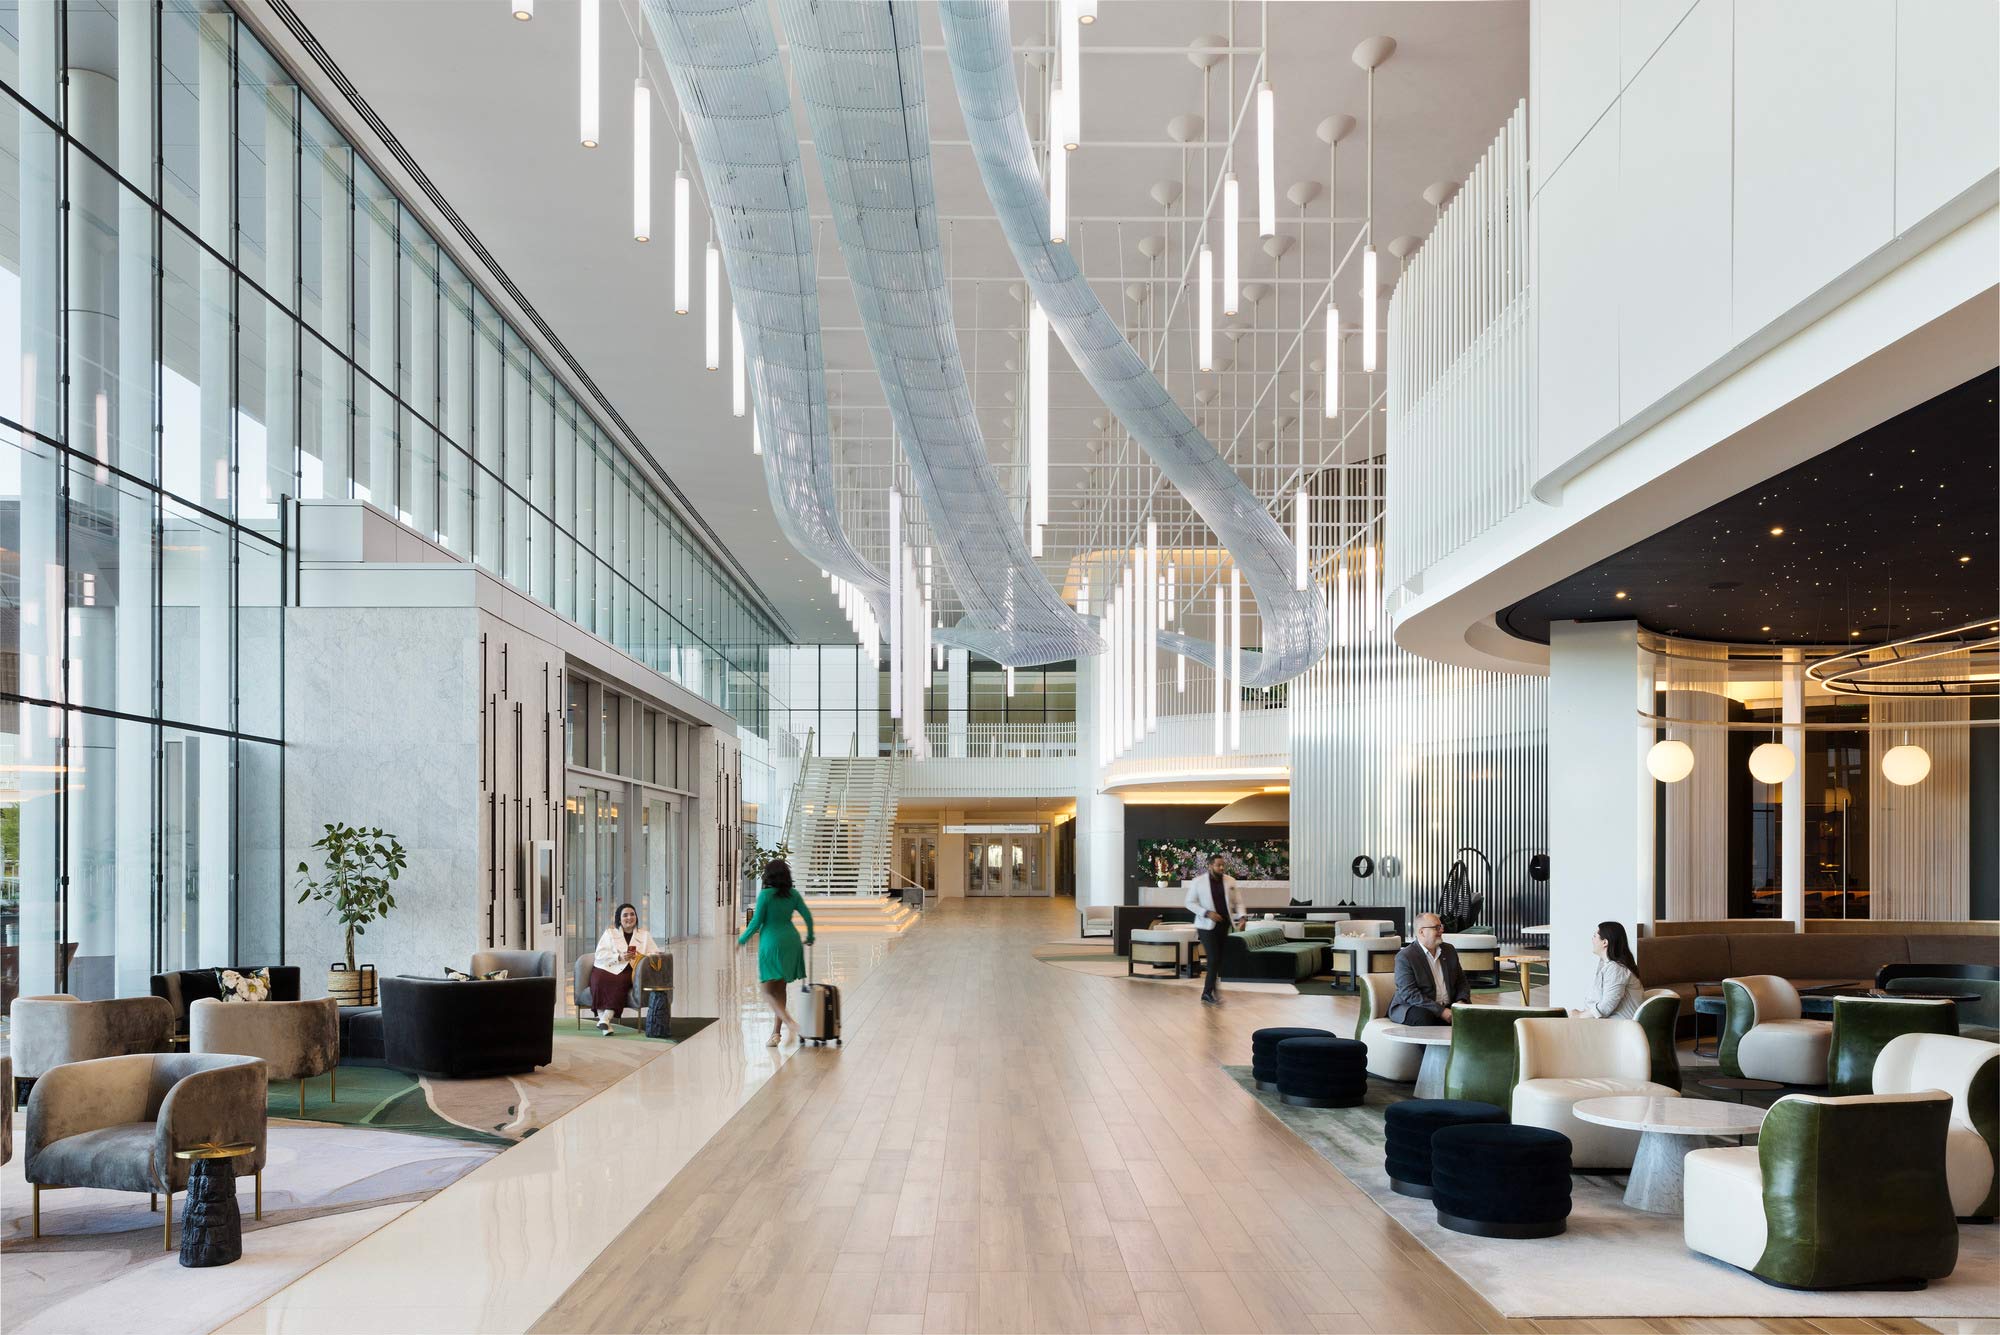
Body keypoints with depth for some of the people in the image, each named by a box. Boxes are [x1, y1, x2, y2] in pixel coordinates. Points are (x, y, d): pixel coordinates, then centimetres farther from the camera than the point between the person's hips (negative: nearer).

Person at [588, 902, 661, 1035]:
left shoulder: (645, 934, 22)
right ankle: (602, 1017, -38)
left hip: (627, 971, 0)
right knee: (600, 981, -34)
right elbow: (600, 955, 5)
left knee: (621, 982, -34)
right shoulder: (609, 933, 19)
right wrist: (619, 957, -12)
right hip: (606, 969, 0)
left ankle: (606, 1018, -42)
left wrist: (641, 956, -11)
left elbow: (656, 954, 10)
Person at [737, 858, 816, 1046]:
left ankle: (790, 1022, -22)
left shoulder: (765, 894, -9)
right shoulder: (792, 894, 6)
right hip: (790, 941, 6)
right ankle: (776, 1032, 16)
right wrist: (810, 937, 22)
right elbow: (807, 915, 5)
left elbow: (756, 922, -9)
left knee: (768, 991, -1)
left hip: (771, 942, -6)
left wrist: (742, 939, 6)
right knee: (780, 988, 16)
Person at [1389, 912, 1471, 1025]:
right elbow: (1409, 994, -18)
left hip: (1447, 1007, 5)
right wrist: (1440, 1011, -25)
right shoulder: (1404, 957, -9)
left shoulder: (1449, 951, 14)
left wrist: (1461, 1002, -4)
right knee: (1424, 1018, -38)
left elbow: (1461, 982, 19)